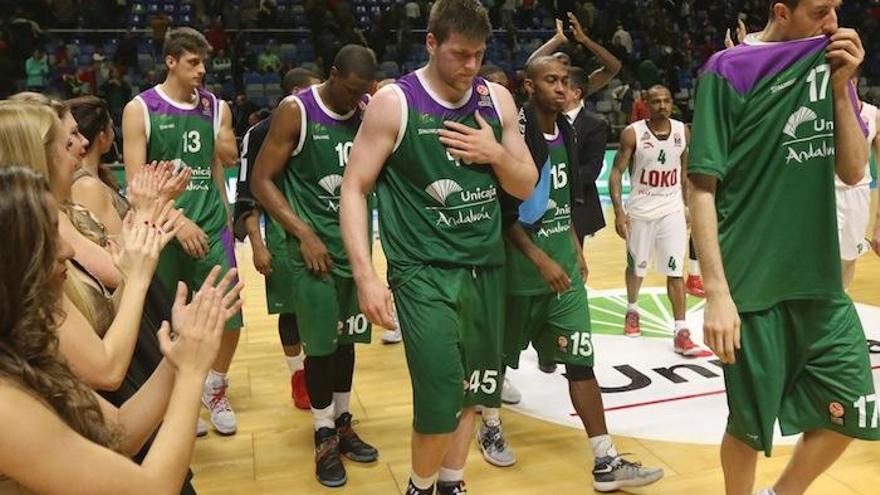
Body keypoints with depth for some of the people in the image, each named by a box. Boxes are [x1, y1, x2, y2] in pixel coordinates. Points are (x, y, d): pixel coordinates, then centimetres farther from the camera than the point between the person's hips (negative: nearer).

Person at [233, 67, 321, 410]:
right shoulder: (262, 133, -6)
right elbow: (247, 195, -6)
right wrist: (257, 245, -12)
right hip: (283, 232, -4)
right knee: (291, 309, 6)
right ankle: (298, 376, 22)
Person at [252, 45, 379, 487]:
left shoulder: (369, 112, 3)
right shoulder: (295, 112, -11)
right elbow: (261, 181, -12)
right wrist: (304, 233, -17)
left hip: (353, 238, 5)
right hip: (311, 240, -5)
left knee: (346, 336, 13)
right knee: (321, 341, -1)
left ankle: (343, 423, 30)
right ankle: (324, 436, 17)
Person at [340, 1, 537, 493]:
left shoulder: (498, 99, 7)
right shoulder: (394, 103, -7)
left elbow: (526, 186, 12)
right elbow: (354, 190, -7)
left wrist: (496, 154, -9)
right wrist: (366, 275, -16)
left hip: (487, 267, 5)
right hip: (424, 271, -5)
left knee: (472, 391, 13)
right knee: (441, 400, -9)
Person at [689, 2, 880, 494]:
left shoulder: (831, 63, 7)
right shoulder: (730, 71, -10)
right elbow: (702, 187, -13)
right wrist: (718, 292, -19)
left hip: (820, 279, 6)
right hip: (754, 284, -6)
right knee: (750, 424, 7)